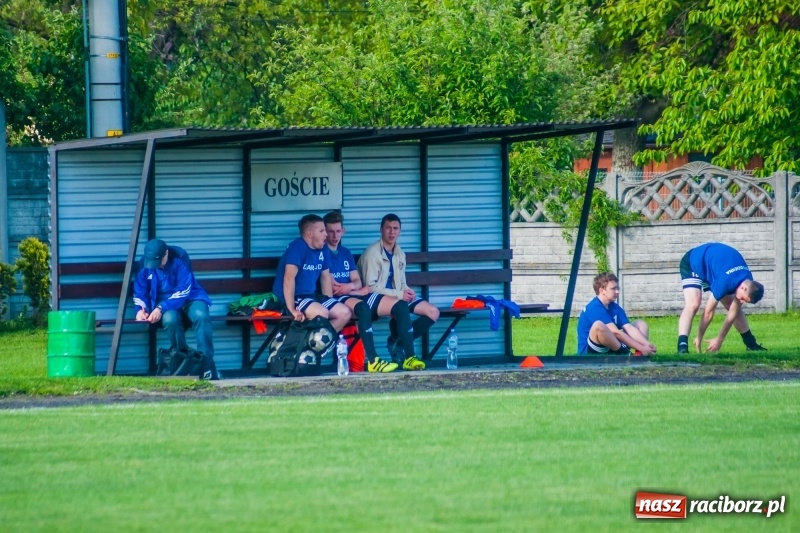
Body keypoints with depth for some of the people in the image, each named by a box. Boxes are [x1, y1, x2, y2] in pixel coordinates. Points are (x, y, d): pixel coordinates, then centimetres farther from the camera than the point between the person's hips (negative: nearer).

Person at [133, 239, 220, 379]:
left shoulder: (179, 257, -17)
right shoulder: (145, 264, -6)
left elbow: (183, 291, -21)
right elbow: (139, 293, 3)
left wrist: (161, 309, -31)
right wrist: (141, 309, -20)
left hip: (190, 298, -2)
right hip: (165, 306, 2)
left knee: (201, 315, -35)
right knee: (170, 319, -35)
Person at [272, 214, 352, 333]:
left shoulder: (321, 250, 8)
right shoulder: (297, 248, -17)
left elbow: (326, 277, 19)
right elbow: (289, 278, -25)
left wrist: (330, 303, 9)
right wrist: (292, 309, -30)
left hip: (311, 295, 9)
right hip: (292, 297, -9)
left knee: (345, 314, -2)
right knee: (322, 313, -33)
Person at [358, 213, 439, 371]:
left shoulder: (400, 254, 14)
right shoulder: (372, 253, -11)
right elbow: (371, 287, -16)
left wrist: (407, 291, -6)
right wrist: (399, 294, -20)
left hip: (398, 297, 8)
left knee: (433, 312, -7)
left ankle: (399, 341, -3)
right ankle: (408, 357, -35)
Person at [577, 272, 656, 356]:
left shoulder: (615, 307, 8)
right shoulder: (595, 308, -19)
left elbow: (629, 328, -1)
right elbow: (615, 332, -25)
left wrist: (647, 344, -18)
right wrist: (641, 348, -26)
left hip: (609, 348, 9)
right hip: (589, 351, -9)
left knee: (641, 324, 10)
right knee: (598, 325, -39)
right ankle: (624, 353, -20)